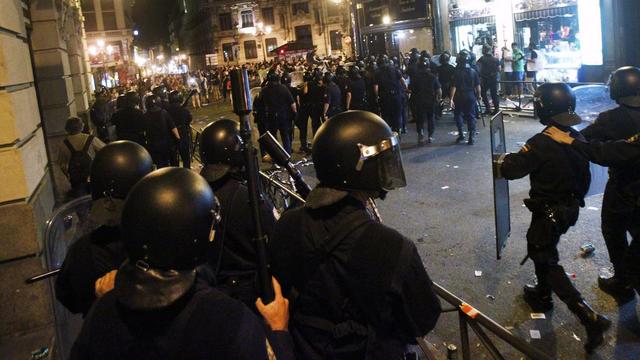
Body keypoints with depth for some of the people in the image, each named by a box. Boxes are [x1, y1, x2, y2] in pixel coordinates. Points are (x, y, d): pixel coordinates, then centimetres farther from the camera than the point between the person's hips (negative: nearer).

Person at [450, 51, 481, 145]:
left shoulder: (457, 72, -12)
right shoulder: (473, 71, -1)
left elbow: (454, 87, -16)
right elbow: (478, 86, 0)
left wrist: (451, 98, -15)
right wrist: (478, 95, 14)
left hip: (459, 97, -2)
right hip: (471, 96, 3)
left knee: (458, 114, 16)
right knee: (471, 116, 8)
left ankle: (461, 134, 8)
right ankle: (471, 137, 4)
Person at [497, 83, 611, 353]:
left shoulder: (542, 143, -26)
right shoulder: (577, 139, 0)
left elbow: (510, 170, -24)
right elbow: (584, 177, 11)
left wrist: (505, 159, -2)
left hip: (548, 213, -8)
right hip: (571, 208, 8)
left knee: (547, 262, 2)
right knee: (539, 246, 27)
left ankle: (591, 318, -5)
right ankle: (543, 295, 43)